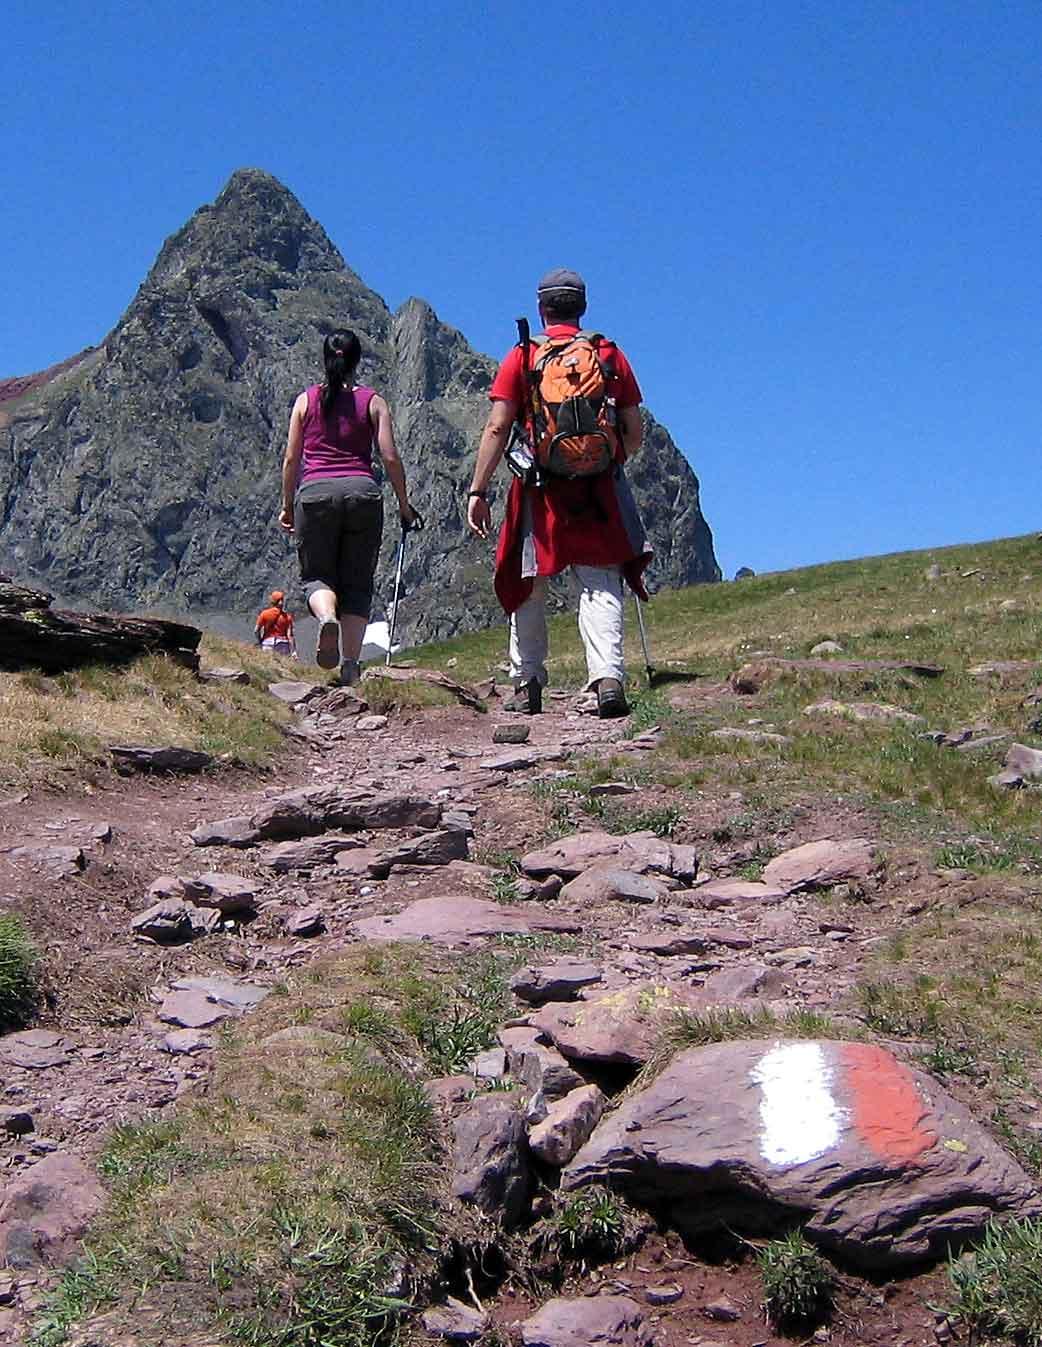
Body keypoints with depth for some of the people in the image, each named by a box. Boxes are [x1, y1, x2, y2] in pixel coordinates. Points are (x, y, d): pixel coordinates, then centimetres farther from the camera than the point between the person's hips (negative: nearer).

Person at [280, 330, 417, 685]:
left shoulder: (306, 399, 11)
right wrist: (404, 505, 11)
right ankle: (350, 663, -1)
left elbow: (290, 459, 9)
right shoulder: (372, 401, 9)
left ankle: (327, 617, -23)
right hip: (362, 490, 0)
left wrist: (287, 505, 19)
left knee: (316, 575, 11)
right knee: (357, 583, 7)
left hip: (315, 492, 0)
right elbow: (390, 457, 2)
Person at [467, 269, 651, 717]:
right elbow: (634, 432, 8)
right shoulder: (610, 354, 8)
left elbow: (497, 428, -4)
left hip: (539, 487, 0)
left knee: (529, 585, 12)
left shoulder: (522, 357, 4)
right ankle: (608, 678, -15)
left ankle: (526, 684, 16)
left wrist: (478, 491, -3)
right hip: (599, 487, 1)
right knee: (601, 585, 1)